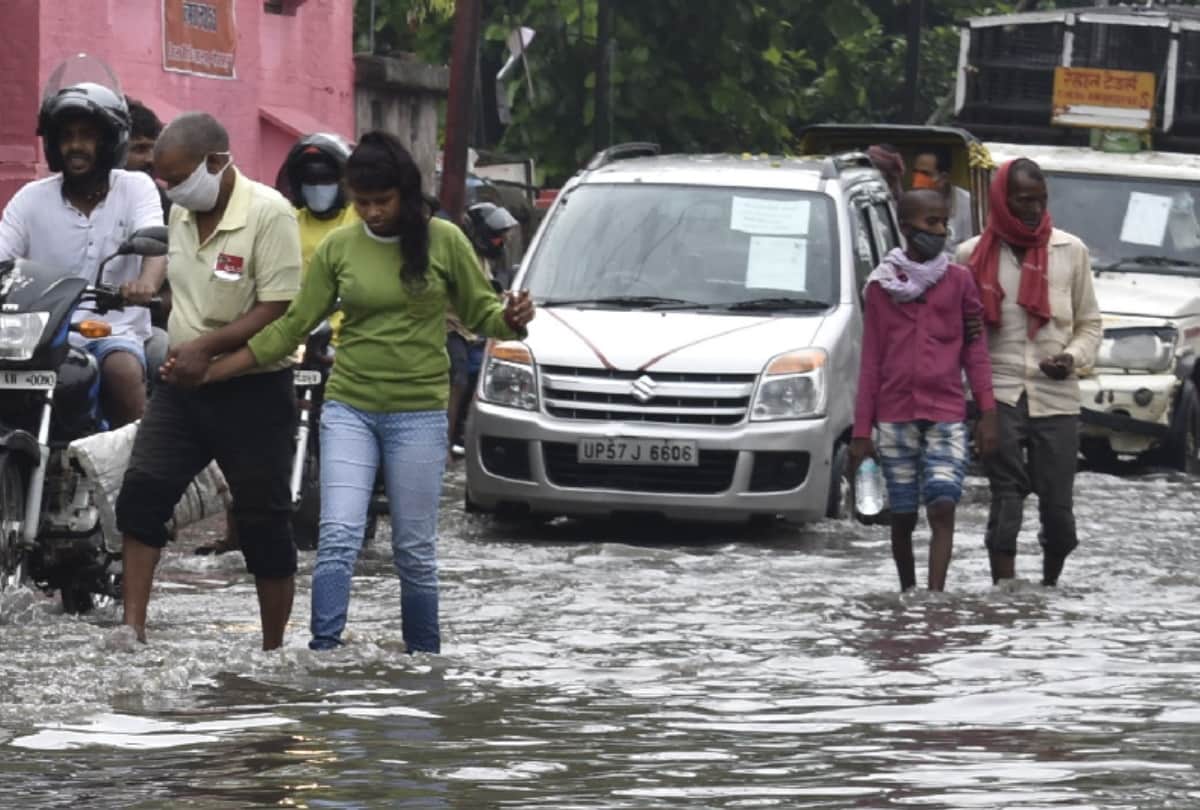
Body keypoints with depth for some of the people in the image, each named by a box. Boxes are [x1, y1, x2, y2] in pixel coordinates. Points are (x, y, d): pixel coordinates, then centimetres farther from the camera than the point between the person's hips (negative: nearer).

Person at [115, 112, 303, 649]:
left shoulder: (267, 213, -15)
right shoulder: (180, 214, 8)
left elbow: (278, 311, -20)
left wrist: (206, 348, -24)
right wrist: (176, 351, 11)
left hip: (252, 390, -7)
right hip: (181, 384, 7)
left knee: (263, 523, 3)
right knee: (141, 493, -6)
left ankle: (273, 651, 13)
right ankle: (132, 629, -6)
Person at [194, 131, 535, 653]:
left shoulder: (443, 240, -1)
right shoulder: (338, 248, 3)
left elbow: (479, 312, 6)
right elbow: (292, 327, 6)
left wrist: (510, 320, -19)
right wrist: (209, 371, 1)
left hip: (418, 414, -1)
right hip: (349, 409, 1)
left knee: (415, 551, 4)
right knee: (338, 538, -12)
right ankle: (323, 653, -15)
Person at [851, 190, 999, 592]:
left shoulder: (959, 280, 6)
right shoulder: (881, 286, 7)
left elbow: (975, 350, 6)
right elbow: (871, 362, 8)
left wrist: (988, 412, -4)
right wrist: (861, 430, 5)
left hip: (946, 417, -1)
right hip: (895, 419, 1)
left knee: (942, 508, -15)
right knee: (903, 516, 6)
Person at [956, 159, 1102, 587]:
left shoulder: (1070, 251, 8)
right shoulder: (973, 256, 4)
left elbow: (1090, 323, 14)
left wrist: (1074, 356, -5)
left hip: (1057, 396, 1)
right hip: (999, 395, -1)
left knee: (1058, 505, 1)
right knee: (1006, 500, -9)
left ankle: (1051, 582, 25)